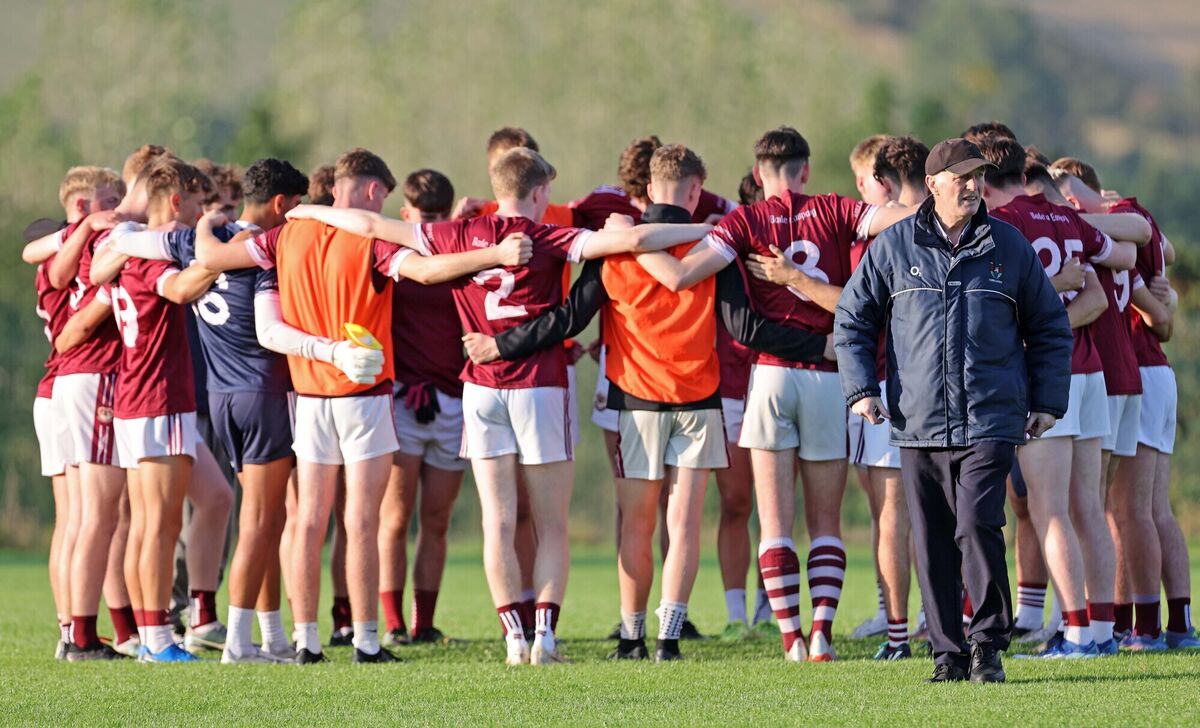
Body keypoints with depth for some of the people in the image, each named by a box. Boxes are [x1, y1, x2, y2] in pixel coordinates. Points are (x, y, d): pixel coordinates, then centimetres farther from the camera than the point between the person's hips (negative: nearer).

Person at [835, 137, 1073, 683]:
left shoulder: (1009, 247, 8)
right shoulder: (894, 247, 6)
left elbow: (1050, 327, 17)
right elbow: (852, 319, 13)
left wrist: (1047, 402, 10)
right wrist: (860, 389, 2)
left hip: (990, 421, -1)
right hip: (919, 425, 1)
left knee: (977, 526, -15)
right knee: (932, 542, 2)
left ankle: (989, 643, -4)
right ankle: (948, 653, 10)